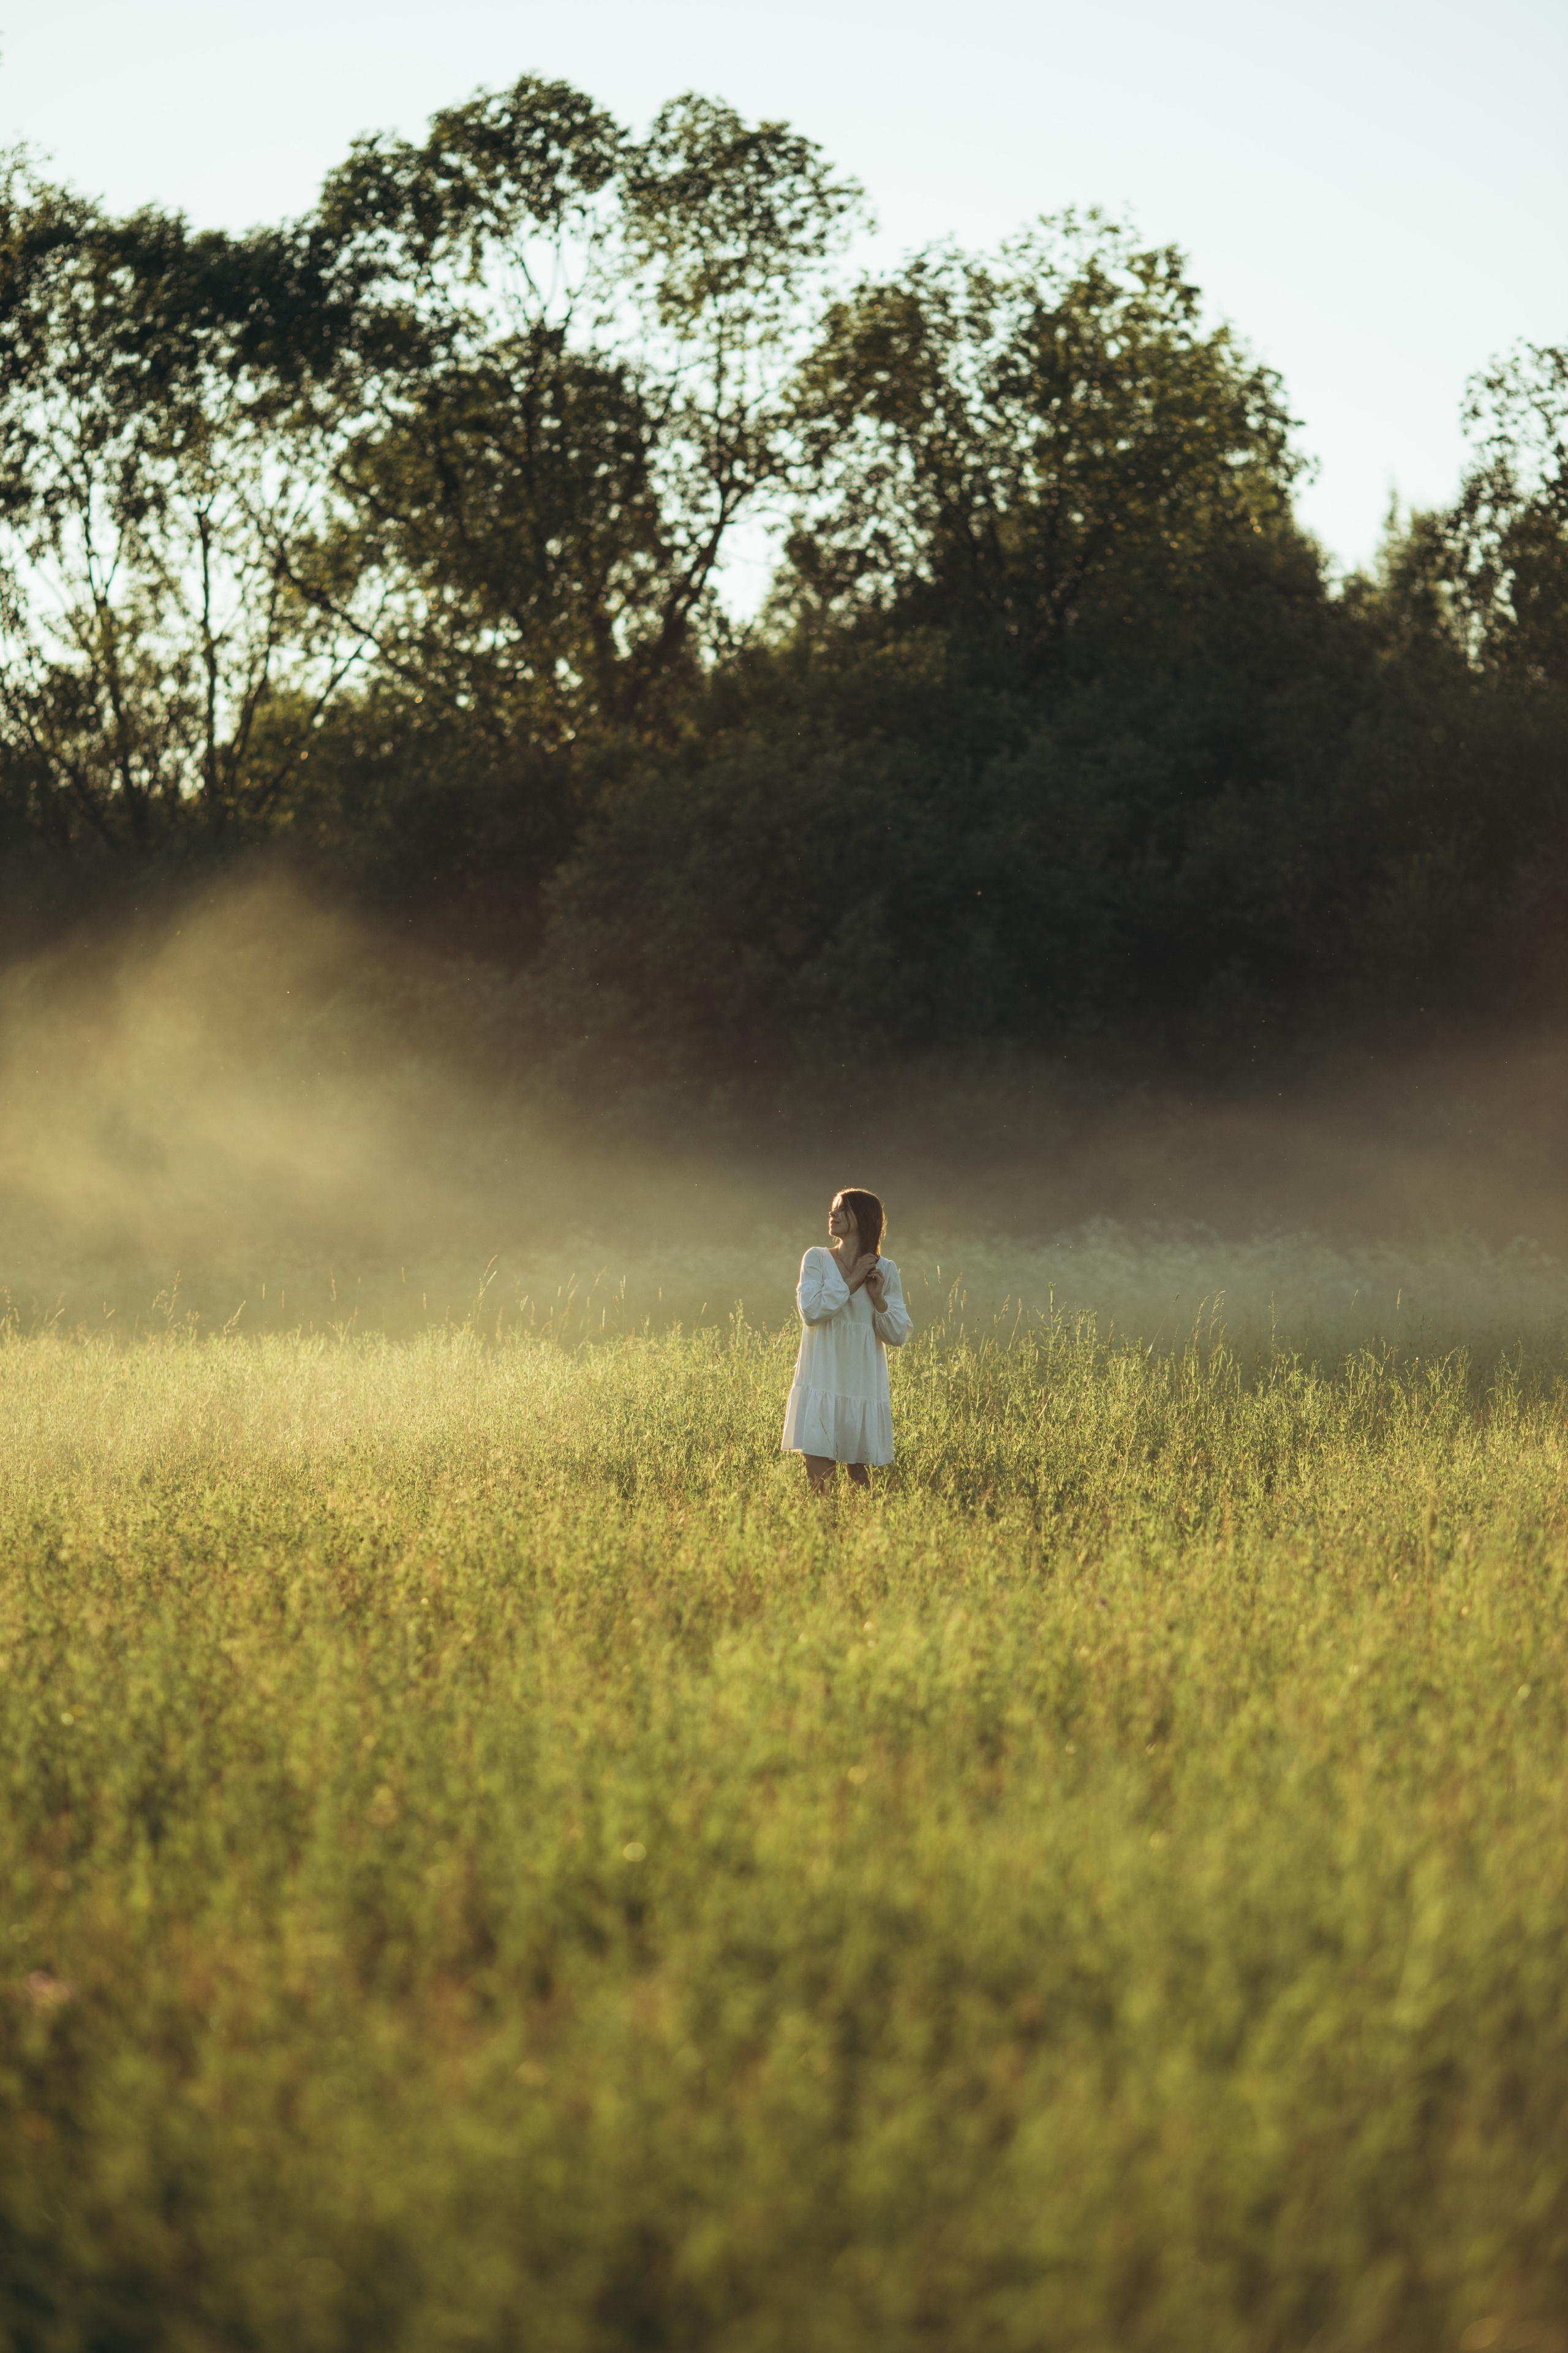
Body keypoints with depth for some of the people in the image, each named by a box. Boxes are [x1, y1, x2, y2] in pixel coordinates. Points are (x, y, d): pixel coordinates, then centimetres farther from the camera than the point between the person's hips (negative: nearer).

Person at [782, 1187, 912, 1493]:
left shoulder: (886, 1270, 6)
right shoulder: (817, 1259, 4)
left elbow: (898, 1336, 5)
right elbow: (811, 1311, -11)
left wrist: (878, 1297, -9)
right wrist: (852, 1282, -8)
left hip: (865, 1386, 1)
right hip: (823, 1384, -1)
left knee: (860, 1474, 4)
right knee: (818, 1475, -6)